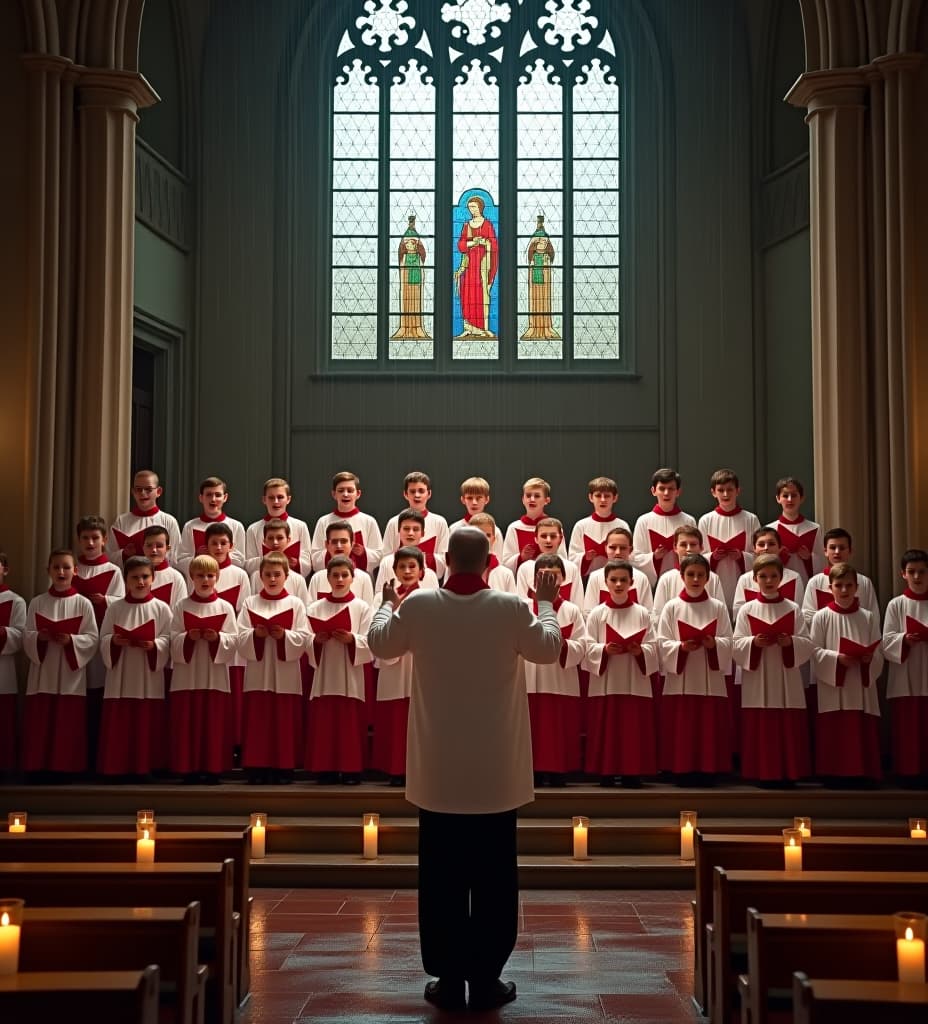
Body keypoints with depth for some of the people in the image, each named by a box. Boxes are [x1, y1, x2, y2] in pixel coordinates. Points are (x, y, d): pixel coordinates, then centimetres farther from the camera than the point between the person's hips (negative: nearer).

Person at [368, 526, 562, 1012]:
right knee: (493, 877, 7)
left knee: (442, 877, 8)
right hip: (496, 772, -1)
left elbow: (380, 644, 11)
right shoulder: (511, 607, -10)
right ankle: (486, 979, 12)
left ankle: (449, 980, 13)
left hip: (438, 770, 1)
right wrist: (547, 603, 23)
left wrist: (387, 603, 29)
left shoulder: (419, 604, -8)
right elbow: (548, 649, 7)